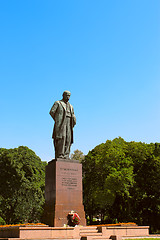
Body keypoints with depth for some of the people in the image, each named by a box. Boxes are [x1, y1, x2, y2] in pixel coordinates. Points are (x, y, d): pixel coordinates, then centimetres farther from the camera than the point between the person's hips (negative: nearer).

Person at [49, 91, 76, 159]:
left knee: (68, 140, -5)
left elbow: (73, 117, 25)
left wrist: (72, 125, 10)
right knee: (61, 139, -18)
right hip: (60, 125, -6)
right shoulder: (57, 103, 8)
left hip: (68, 125, 6)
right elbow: (51, 112, -1)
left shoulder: (70, 106, 25)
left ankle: (66, 157, -8)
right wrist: (57, 121, -2)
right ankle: (59, 156, -21)